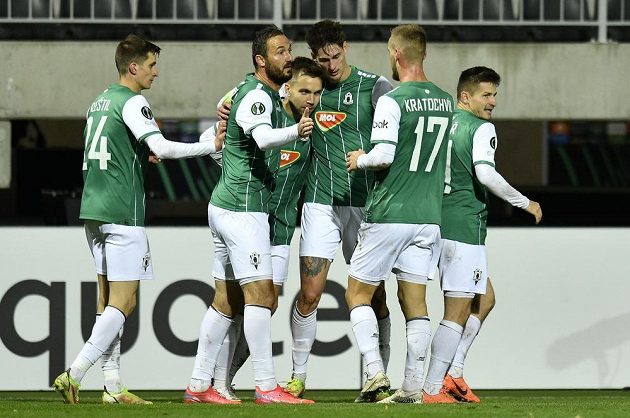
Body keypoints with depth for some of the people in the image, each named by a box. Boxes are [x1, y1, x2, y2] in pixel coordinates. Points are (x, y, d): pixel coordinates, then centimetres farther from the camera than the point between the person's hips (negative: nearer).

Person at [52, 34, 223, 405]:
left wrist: (143, 155, 20)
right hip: (123, 213, -9)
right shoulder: (132, 102, -11)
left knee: (108, 298, 9)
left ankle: (113, 386, 8)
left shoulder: (100, 102, 17)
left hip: (94, 208, 9)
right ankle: (74, 376, -16)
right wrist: (211, 146, -12)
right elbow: (162, 148, -20)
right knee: (123, 302, -7)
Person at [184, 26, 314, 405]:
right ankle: (267, 388, -14)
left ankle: (199, 386, 12)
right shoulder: (257, 97, -16)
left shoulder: (268, 93, 14)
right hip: (243, 207, -10)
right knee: (259, 293, -12)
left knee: (226, 300, 10)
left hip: (227, 206, 10)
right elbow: (263, 137, -38)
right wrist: (295, 131, -56)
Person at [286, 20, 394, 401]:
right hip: (321, 201, 1)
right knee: (310, 293, -4)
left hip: (365, 201, -1)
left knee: (373, 295, 0)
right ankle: (298, 376, 9)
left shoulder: (374, 86, -1)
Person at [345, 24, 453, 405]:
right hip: (429, 214, 6)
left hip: (389, 215, -5)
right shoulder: (446, 101, 8)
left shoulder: (392, 101, -13)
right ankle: (413, 388, 3)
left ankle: (376, 371, -6)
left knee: (358, 293, 7)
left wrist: (360, 159, -1)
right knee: (415, 301, 7)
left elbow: (383, 155, -20)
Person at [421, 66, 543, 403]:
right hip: (465, 227, -9)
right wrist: (524, 202, -12)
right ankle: (432, 390, -8)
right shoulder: (482, 128, -9)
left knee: (484, 299, 20)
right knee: (458, 311, -6)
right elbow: (485, 173, -22)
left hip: (441, 222, 9)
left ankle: (453, 373, 14)